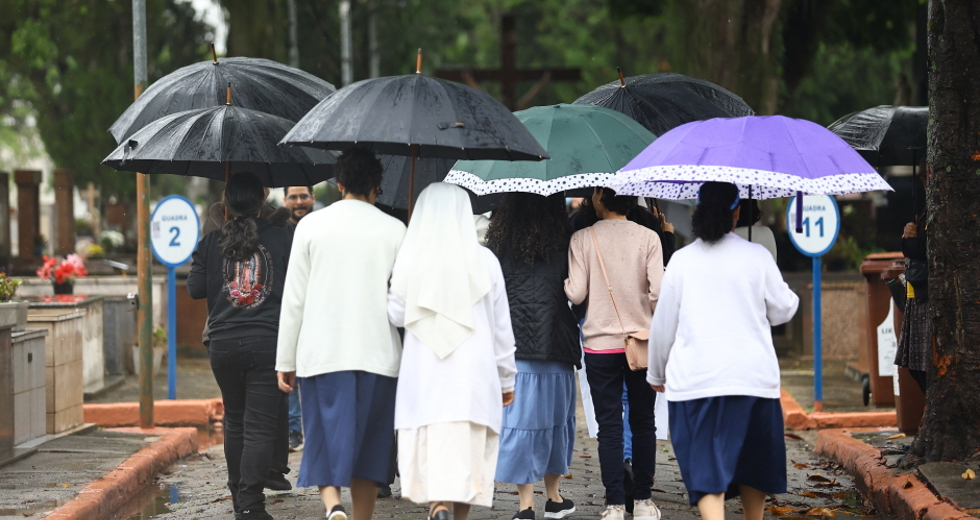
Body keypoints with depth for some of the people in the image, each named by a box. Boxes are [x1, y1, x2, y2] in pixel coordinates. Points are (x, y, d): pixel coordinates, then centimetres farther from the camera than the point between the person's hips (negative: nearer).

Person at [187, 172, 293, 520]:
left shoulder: (211, 243, 2)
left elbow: (195, 289, 5)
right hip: (268, 342, -3)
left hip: (223, 344, 3)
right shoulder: (280, 239, -3)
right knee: (259, 426, -4)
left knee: (234, 421, 19)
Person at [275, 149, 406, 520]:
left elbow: (294, 299, 2)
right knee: (366, 448, 11)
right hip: (377, 353, 1)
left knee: (326, 446, 2)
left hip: (321, 354, -1)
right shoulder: (394, 230, 3)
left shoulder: (311, 225, 2)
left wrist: (286, 361, 7)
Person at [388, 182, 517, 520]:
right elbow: (501, 327, 5)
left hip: (423, 376, 0)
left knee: (433, 455, -1)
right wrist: (507, 378, 14)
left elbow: (396, 315, 6)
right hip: (474, 376, 0)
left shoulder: (410, 259, -2)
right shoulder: (483, 260, 0)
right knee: (467, 455, 9)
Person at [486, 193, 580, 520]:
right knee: (555, 414, 13)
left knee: (519, 417, 2)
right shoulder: (562, 236, -2)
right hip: (554, 343, -1)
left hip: (510, 342, 1)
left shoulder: (499, 238, 2)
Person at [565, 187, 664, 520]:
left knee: (609, 426, 2)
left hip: (600, 344, -1)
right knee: (643, 422, 11)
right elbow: (658, 292, -9)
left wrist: (563, 282, 13)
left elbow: (576, 293, -7)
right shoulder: (648, 238, -3)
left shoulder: (582, 239, -4)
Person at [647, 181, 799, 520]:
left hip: (694, 379, -1)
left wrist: (656, 374, 18)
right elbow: (781, 310, 9)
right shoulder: (757, 257, -2)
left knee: (706, 468, -5)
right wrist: (791, 299, 33)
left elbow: (663, 323, 4)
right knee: (753, 465, 18)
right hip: (752, 375, 1)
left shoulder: (682, 260, -1)